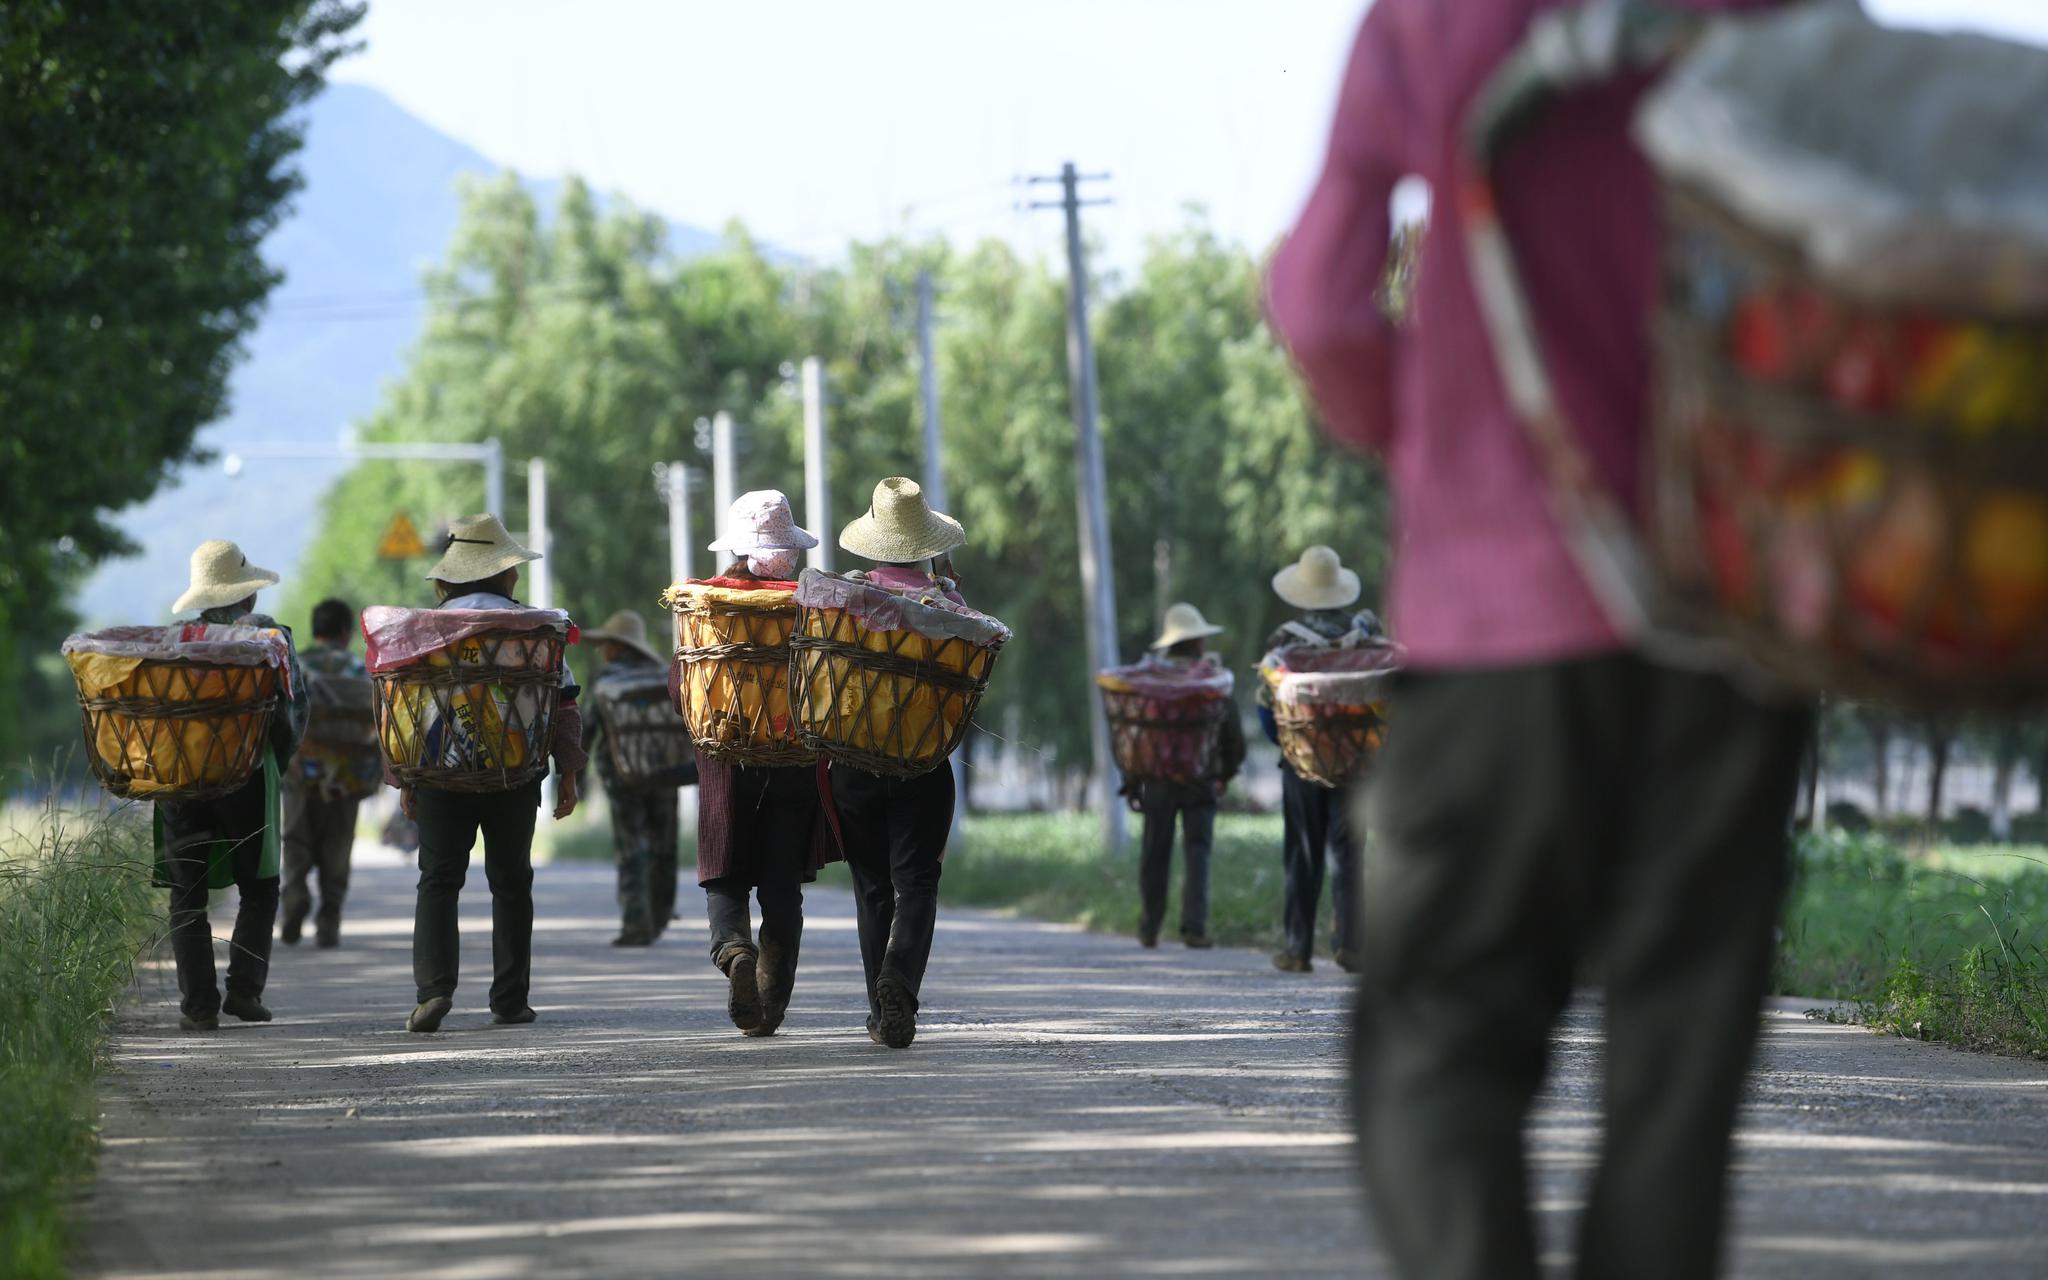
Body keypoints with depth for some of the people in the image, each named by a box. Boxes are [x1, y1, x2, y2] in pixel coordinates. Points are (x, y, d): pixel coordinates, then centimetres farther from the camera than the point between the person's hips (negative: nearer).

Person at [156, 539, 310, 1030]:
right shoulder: (270, 635, 0)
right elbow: (295, 708, -3)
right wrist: (277, 764, 9)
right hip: (246, 780, -1)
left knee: (187, 895, 7)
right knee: (258, 889, 13)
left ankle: (198, 1003, -1)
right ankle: (244, 987, -1)